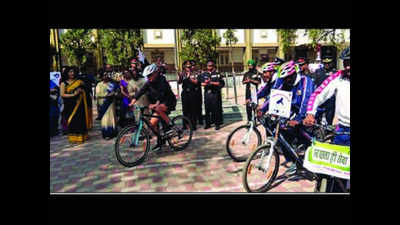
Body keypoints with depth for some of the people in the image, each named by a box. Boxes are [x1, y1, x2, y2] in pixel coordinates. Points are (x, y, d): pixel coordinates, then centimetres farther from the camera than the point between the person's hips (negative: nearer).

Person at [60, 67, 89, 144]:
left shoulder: (79, 82, 9)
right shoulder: (64, 83, 2)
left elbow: (83, 92, 18)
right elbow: (62, 94, -7)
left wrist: (80, 91, -5)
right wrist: (73, 94, -18)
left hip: (79, 105, 2)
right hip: (69, 106, -2)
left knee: (80, 120, 1)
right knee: (71, 121, -2)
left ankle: (81, 136, 11)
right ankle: (73, 137, 6)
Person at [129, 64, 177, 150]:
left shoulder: (162, 80, -19)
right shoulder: (149, 83, -2)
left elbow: (161, 94, -33)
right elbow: (140, 91, -12)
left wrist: (156, 104, -48)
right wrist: (133, 102, -25)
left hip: (169, 102, -7)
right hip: (158, 104, 7)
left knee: (158, 108, -36)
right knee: (153, 123, -3)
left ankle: (169, 125, -17)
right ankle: (160, 141, 14)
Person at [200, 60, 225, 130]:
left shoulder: (217, 74, 2)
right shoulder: (204, 74, 13)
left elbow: (222, 83, -5)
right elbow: (202, 83, 9)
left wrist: (213, 83, -13)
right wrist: (206, 83, -11)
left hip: (215, 93, -3)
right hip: (207, 93, 3)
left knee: (216, 109, -1)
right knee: (207, 109, 6)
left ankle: (217, 124, 7)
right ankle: (208, 123, 16)